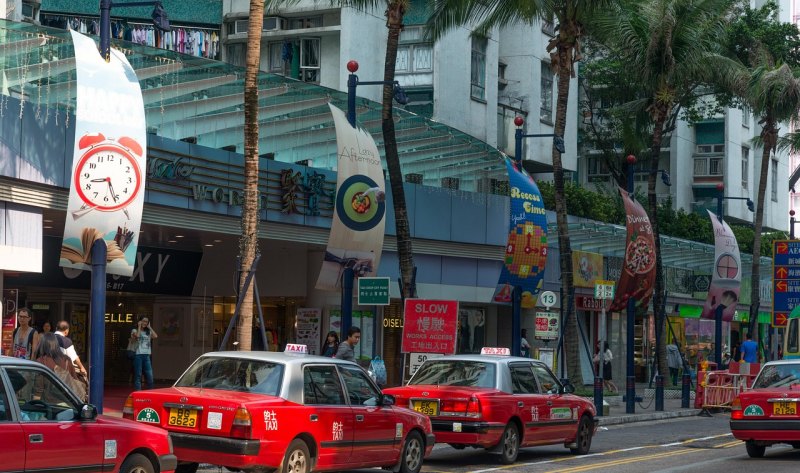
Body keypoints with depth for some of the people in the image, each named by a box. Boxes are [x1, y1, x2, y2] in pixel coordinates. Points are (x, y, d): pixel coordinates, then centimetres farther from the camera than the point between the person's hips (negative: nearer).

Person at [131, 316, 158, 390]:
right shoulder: (135, 331, 4)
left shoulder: (148, 332, 16)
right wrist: (139, 326, -6)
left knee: (150, 375, -1)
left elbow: (155, 336, -3)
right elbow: (137, 335, -19)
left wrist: (149, 327, 4)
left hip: (147, 356, 4)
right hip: (138, 355, -4)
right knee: (138, 375, -3)